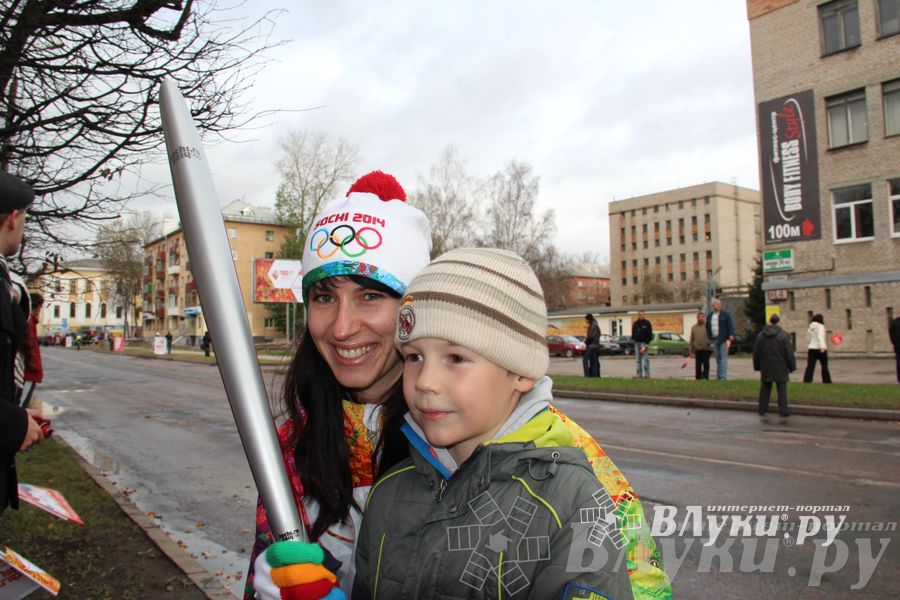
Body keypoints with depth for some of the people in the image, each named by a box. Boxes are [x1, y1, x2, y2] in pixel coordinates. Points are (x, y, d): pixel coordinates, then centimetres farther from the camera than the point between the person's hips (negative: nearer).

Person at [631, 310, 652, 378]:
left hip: (644, 343, -5)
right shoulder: (635, 324, 14)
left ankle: (647, 374, -8)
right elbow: (633, 334, 19)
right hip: (636, 343, 5)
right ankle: (639, 374, 10)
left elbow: (650, 334, -4)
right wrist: (633, 339, 1)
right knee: (638, 359, 7)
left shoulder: (647, 323, 0)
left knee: (645, 359, -9)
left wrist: (647, 343, -12)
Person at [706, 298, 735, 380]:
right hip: (714, 339, 5)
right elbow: (707, 327, 18)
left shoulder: (725, 314, 0)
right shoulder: (709, 315, 13)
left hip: (723, 339, -5)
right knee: (718, 358, 9)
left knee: (723, 358, -8)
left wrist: (731, 337, -14)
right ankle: (718, 376, 13)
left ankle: (723, 376, -10)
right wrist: (709, 339, 13)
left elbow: (730, 326, -5)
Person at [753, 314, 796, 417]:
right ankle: (783, 411, 1)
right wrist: (791, 367, 2)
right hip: (780, 368, -3)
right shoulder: (783, 335, -8)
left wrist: (757, 366, 17)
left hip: (765, 368, 3)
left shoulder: (760, 335, 2)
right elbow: (789, 353, -6)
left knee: (765, 389, 11)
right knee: (782, 389, 3)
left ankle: (762, 409, 14)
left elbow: (756, 352, 8)